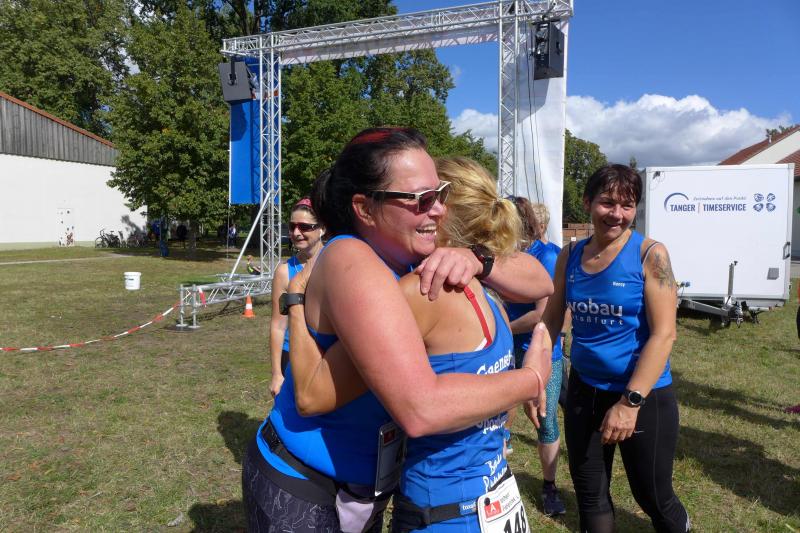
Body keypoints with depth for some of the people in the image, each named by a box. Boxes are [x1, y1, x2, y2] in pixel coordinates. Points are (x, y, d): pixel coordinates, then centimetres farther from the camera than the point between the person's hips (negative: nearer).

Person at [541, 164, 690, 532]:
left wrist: (630, 402, -22)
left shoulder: (649, 254, -12)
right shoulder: (569, 256, 0)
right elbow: (551, 320, 6)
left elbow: (663, 333, -17)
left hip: (643, 395, -4)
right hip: (584, 391, 4)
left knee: (654, 498, 14)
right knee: (589, 496, 16)